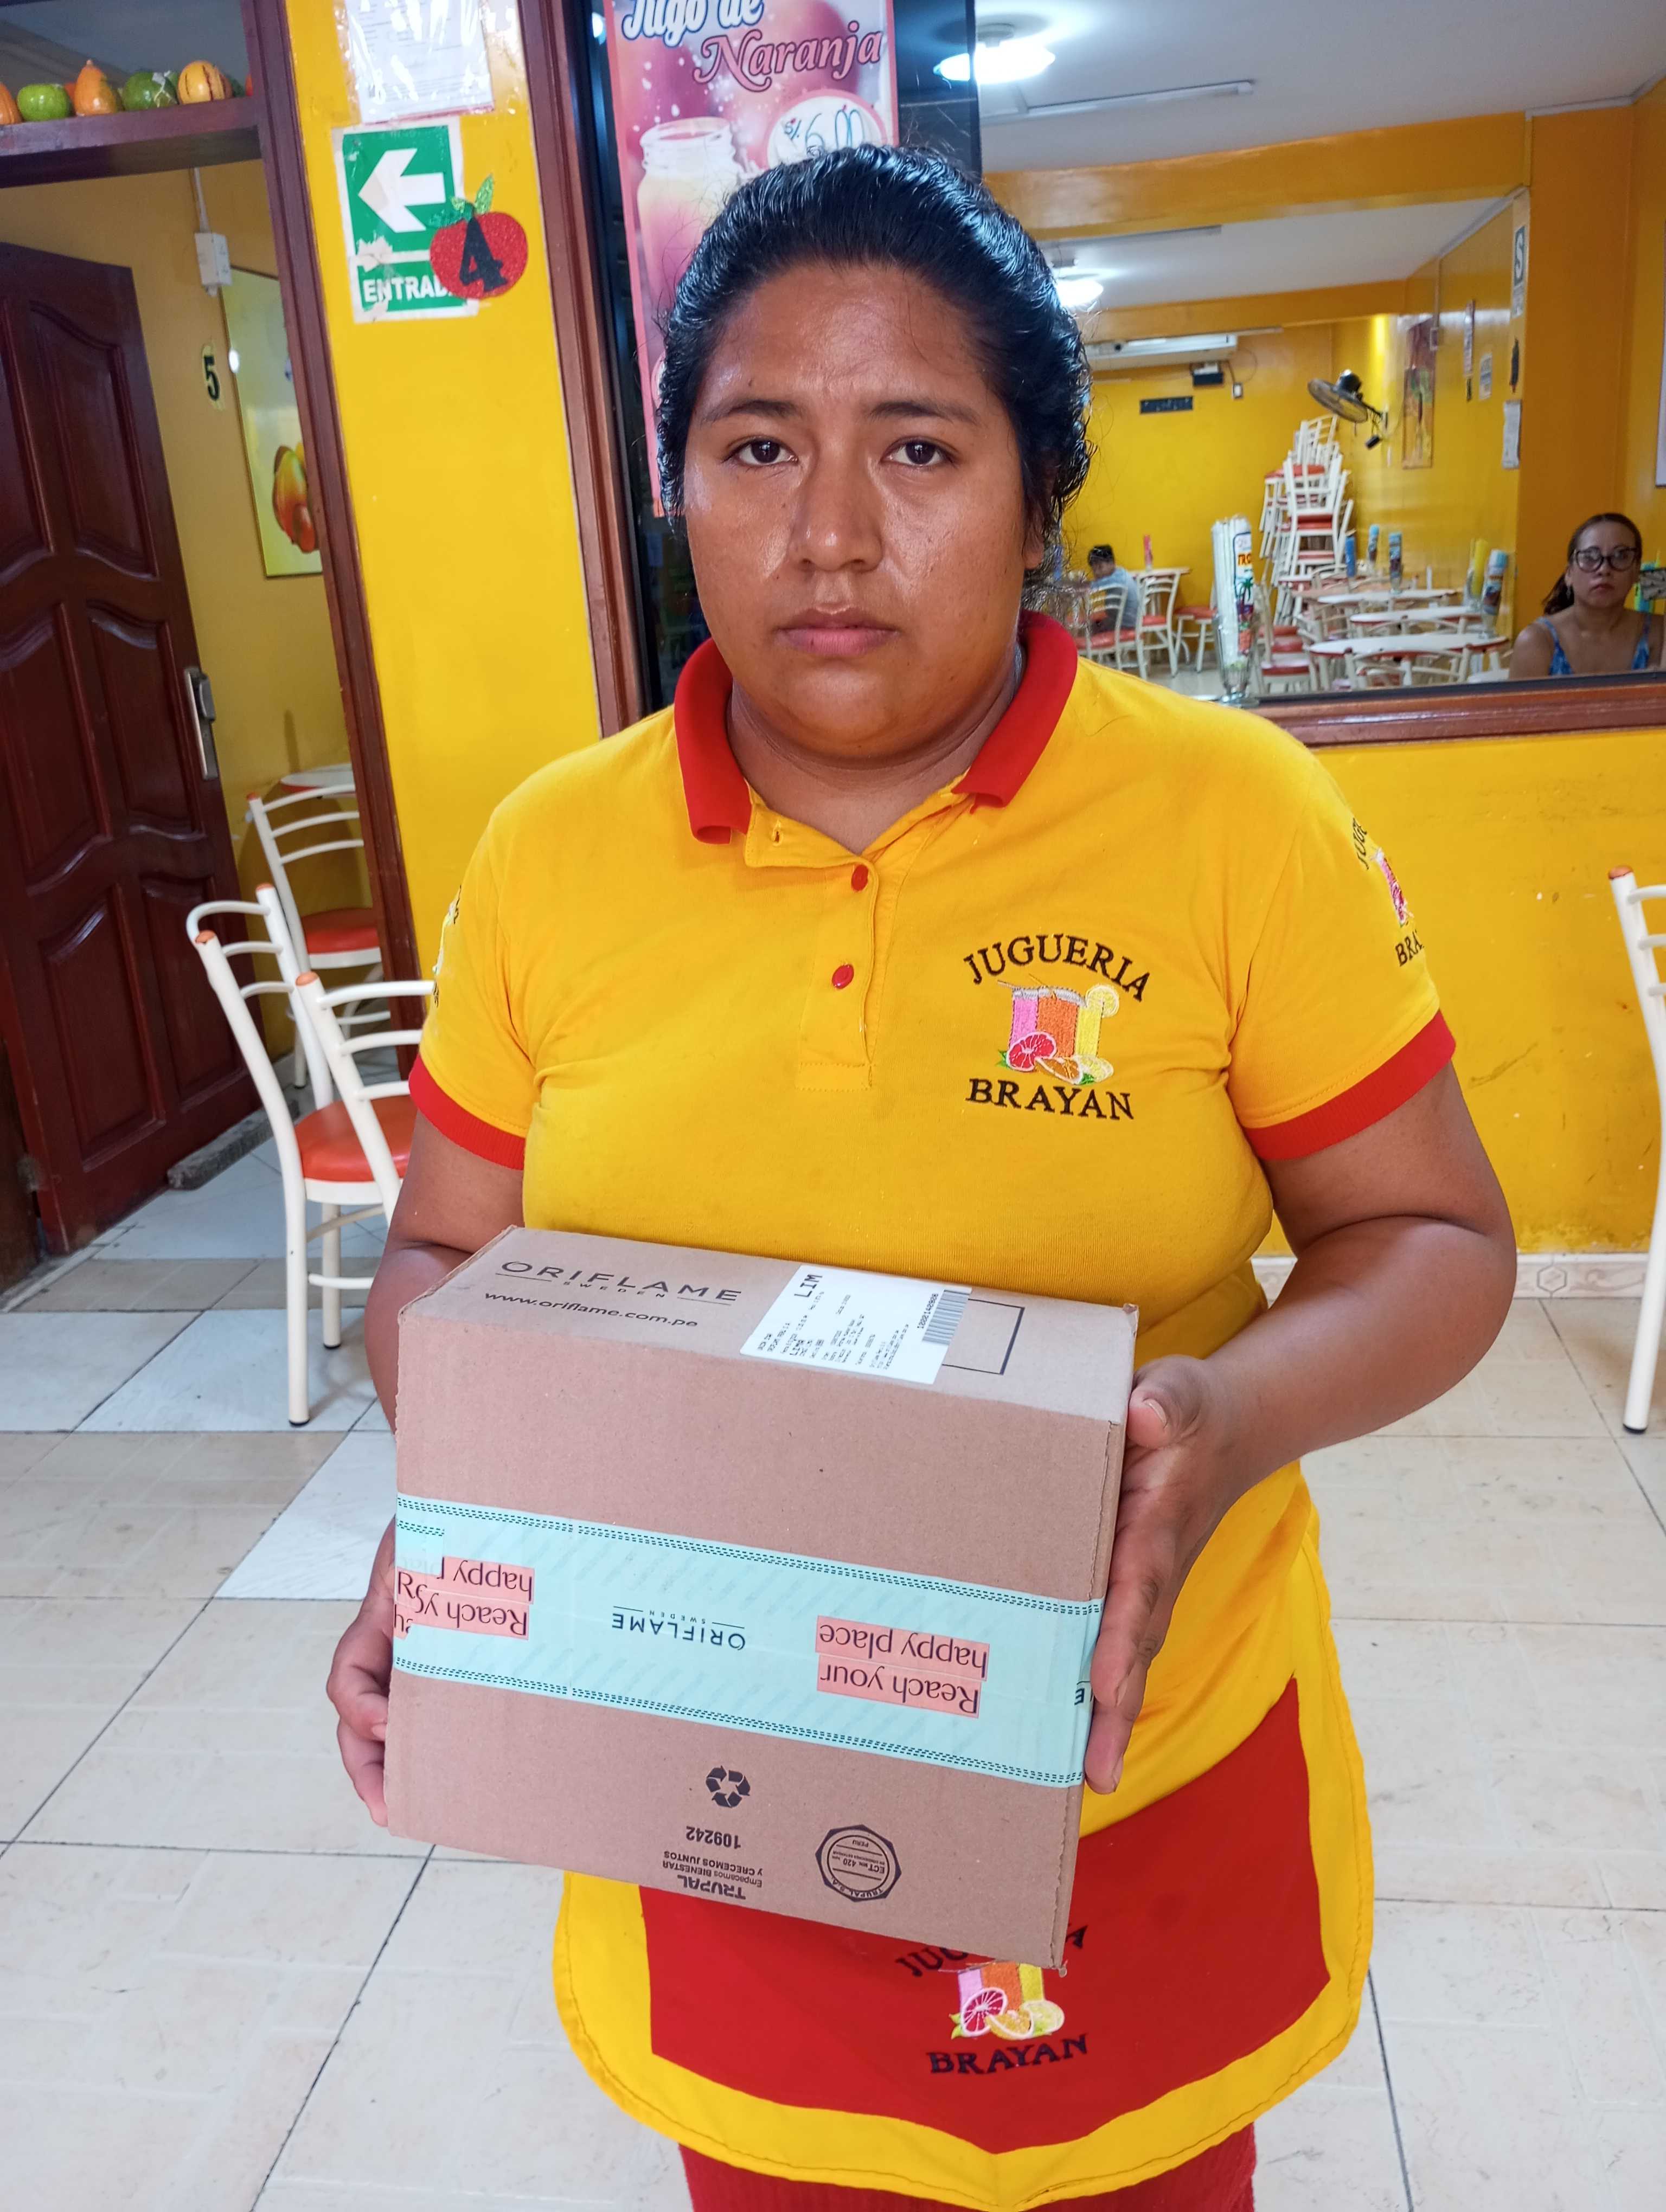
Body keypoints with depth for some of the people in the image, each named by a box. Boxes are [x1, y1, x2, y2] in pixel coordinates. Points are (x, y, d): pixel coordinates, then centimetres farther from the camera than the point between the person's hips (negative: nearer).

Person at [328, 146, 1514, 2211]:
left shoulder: (1238, 816, -12)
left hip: (1151, 1788, -1)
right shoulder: (548, 853, -6)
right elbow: (438, 1258, 4)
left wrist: (1239, 1411, -25)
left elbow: (1434, 1238, -6)